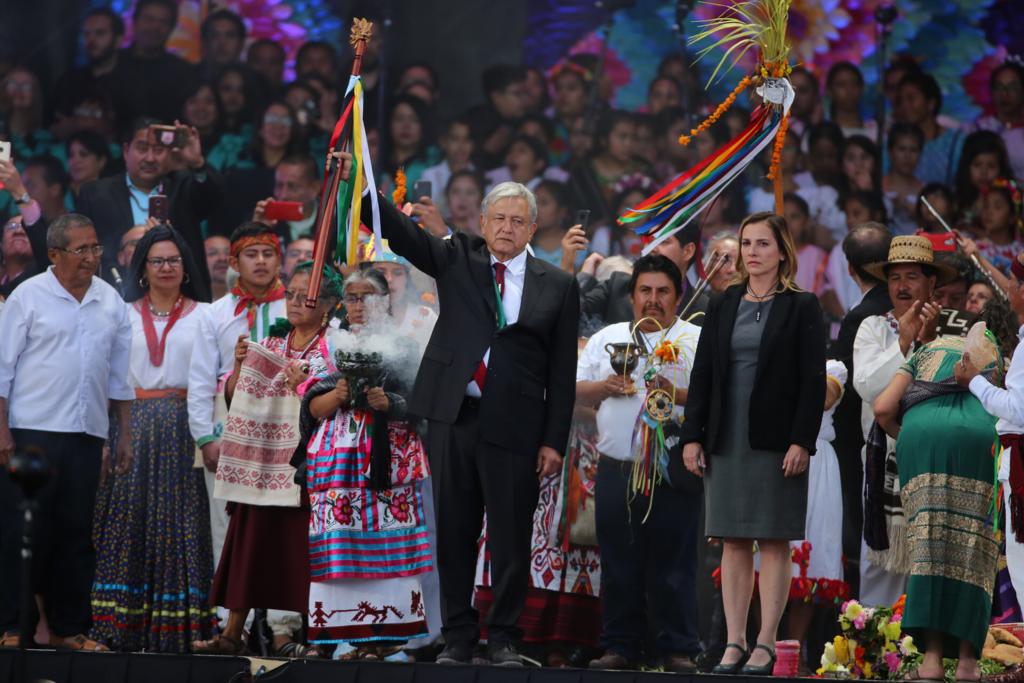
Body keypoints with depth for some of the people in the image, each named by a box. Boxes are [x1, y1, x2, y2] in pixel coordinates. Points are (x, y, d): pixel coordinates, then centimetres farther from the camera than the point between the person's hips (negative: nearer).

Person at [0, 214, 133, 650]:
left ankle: (69, 627, 13)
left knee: (76, 532, 6)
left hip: (88, 434, 4)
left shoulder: (111, 302, 12)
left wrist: (125, 433, 13)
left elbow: (119, 375, 17)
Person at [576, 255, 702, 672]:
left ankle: (678, 649, 2)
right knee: (618, 563, 5)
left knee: (673, 563, -3)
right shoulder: (607, 339, 16)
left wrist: (677, 395, -17)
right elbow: (576, 390, 15)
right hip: (616, 468, 3)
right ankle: (620, 646, 12)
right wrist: (606, 387, -3)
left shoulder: (696, 341, 5)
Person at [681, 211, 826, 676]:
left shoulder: (802, 308, 1)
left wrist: (801, 441, -13)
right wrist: (692, 436, 3)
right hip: (726, 442, 4)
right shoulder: (722, 308, 12)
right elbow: (702, 375, 11)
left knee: (774, 542, -2)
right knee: (733, 543, 4)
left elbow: (813, 380, -5)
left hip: (776, 443, -4)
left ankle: (766, 644, 0)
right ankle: (734, 643, 5)